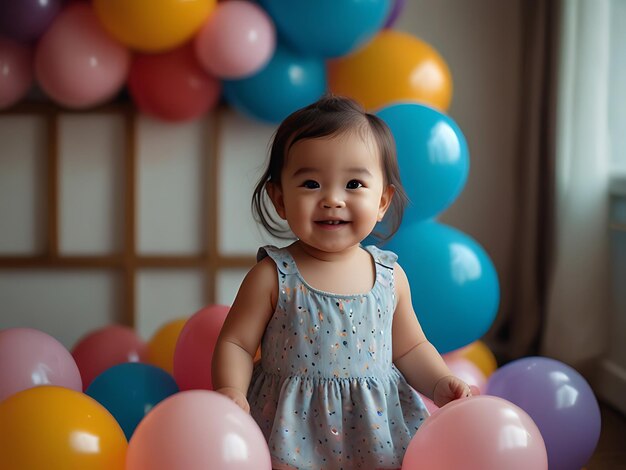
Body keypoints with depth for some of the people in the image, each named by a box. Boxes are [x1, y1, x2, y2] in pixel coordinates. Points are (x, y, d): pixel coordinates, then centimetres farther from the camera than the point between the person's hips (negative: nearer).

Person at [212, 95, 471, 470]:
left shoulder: (391, 277, -2)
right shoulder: (273, 277, -12)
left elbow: (410, 349, 10)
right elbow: (236, 343, -6)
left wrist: (441, 383, -7)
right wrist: (230, 392, -24)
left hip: (377, 432, 3)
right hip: (293, 433, -3)